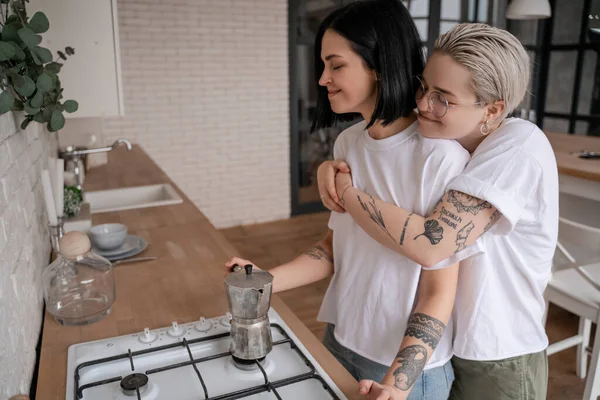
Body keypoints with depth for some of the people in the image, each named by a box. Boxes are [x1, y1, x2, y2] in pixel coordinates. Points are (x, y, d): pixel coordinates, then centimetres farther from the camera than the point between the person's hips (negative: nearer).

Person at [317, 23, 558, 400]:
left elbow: (429, 244, -36)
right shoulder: (446, 140, -5)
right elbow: (367, 167, 7)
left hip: (497, 362, -6)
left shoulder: (519, 146, -26)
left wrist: (345, 191, -24)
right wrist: (332, 168, -16)